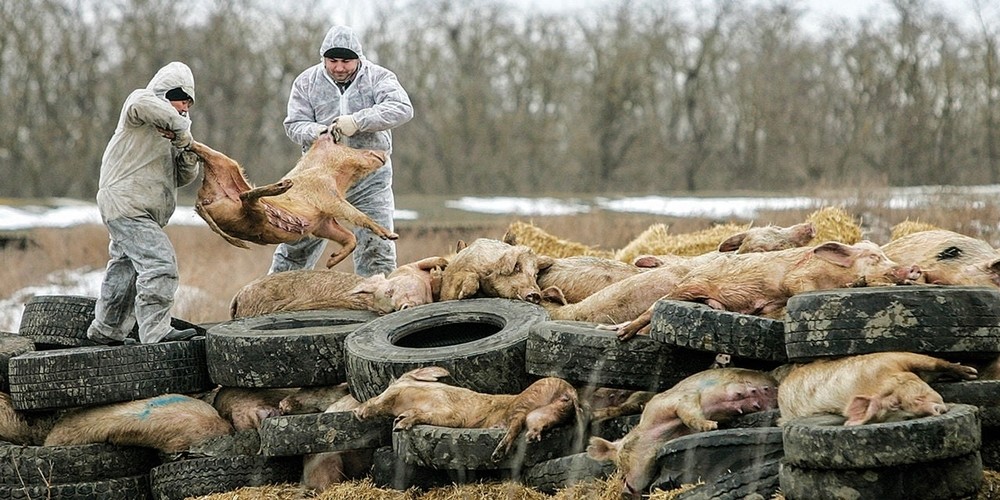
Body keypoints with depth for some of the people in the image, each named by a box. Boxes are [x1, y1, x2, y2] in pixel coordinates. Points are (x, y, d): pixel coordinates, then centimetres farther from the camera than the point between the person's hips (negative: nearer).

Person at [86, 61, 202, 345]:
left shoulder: (168, 129, 21)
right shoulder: (141, 99, -4)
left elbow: (182, 178, 14)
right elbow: (142, 105, -32)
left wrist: (188, 159, -8)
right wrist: (182, 129, -25)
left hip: (143, 212, 10)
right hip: (125, 202, -10)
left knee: (126, 269, 20)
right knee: (159, 263, -21)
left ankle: (106, 330, 34)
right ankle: (156, 331, -27)